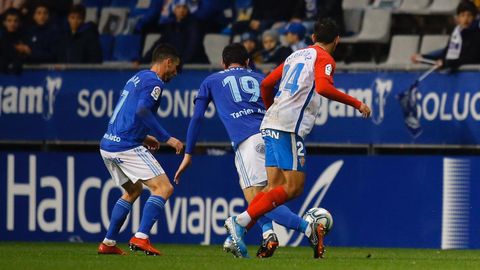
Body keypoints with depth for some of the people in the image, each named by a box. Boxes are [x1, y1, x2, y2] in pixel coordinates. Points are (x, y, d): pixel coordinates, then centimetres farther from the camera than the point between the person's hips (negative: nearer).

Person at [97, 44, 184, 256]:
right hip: (126, 147, -10)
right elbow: (142, 111, -22)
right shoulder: (154, 81, -7)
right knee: (164, 188, -10)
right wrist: (166, 138, -19)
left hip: (107, 144, 10)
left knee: (133, 190, 26)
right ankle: (141, 238, -22)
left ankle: (108, 242, 23)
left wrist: (143, 137, 30)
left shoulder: (137, 78, 21)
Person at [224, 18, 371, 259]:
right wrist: (356, 103, -12)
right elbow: (323, 87, -19)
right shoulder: (324, 58, 0)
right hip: (290, 126, -8)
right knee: (293, 187, -9)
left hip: (271, 125, 8)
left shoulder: (296, 55, 23)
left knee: (276, 186, 6)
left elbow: (266, 84, 24)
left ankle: (237, 232, -7)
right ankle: (241, 221, -20)